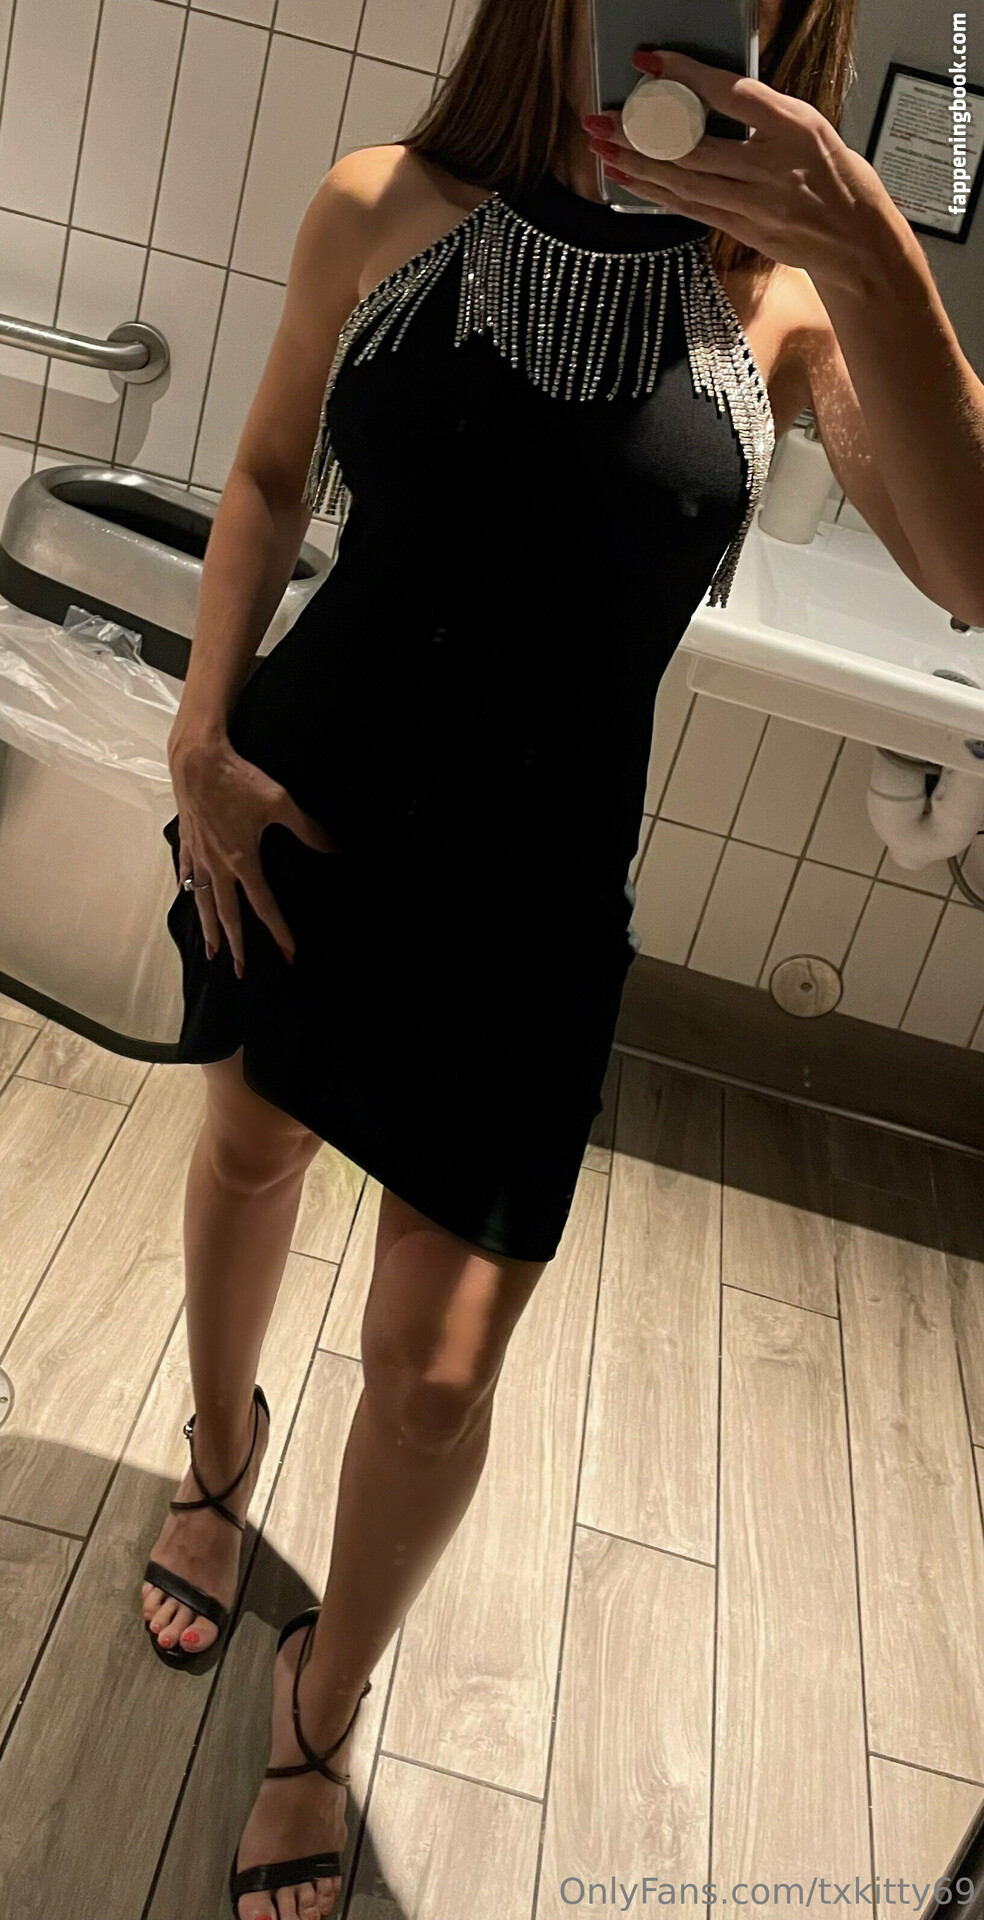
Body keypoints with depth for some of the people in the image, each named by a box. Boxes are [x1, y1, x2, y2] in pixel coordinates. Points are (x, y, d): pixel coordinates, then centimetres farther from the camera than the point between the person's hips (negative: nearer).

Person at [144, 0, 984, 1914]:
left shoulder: (786, 296, -8)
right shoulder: (383, 208, -5)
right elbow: (267, 474, 7)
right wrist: (202, 734, -1)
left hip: (527, 893, -2)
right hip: (296, 808, 2)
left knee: (437, 1365, 3)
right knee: (249, 1142, 24)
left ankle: (324, 1710, 35)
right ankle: (220, 1449, 58)